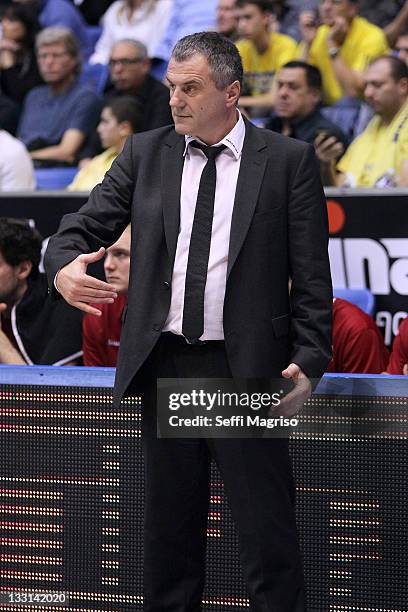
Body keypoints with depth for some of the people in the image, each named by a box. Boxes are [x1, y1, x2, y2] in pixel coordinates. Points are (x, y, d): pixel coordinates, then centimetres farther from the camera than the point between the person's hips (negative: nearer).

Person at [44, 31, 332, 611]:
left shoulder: (289, 161, 0)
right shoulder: (145, 154, 9)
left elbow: (311, 276, -1)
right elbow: (85, 226, 6)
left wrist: (309, 360, -11)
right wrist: (64, 267, -18)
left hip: (247, 368, -3)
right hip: (164, 365, 4)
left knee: (268, 530, -3)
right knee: (169, 527, 12)